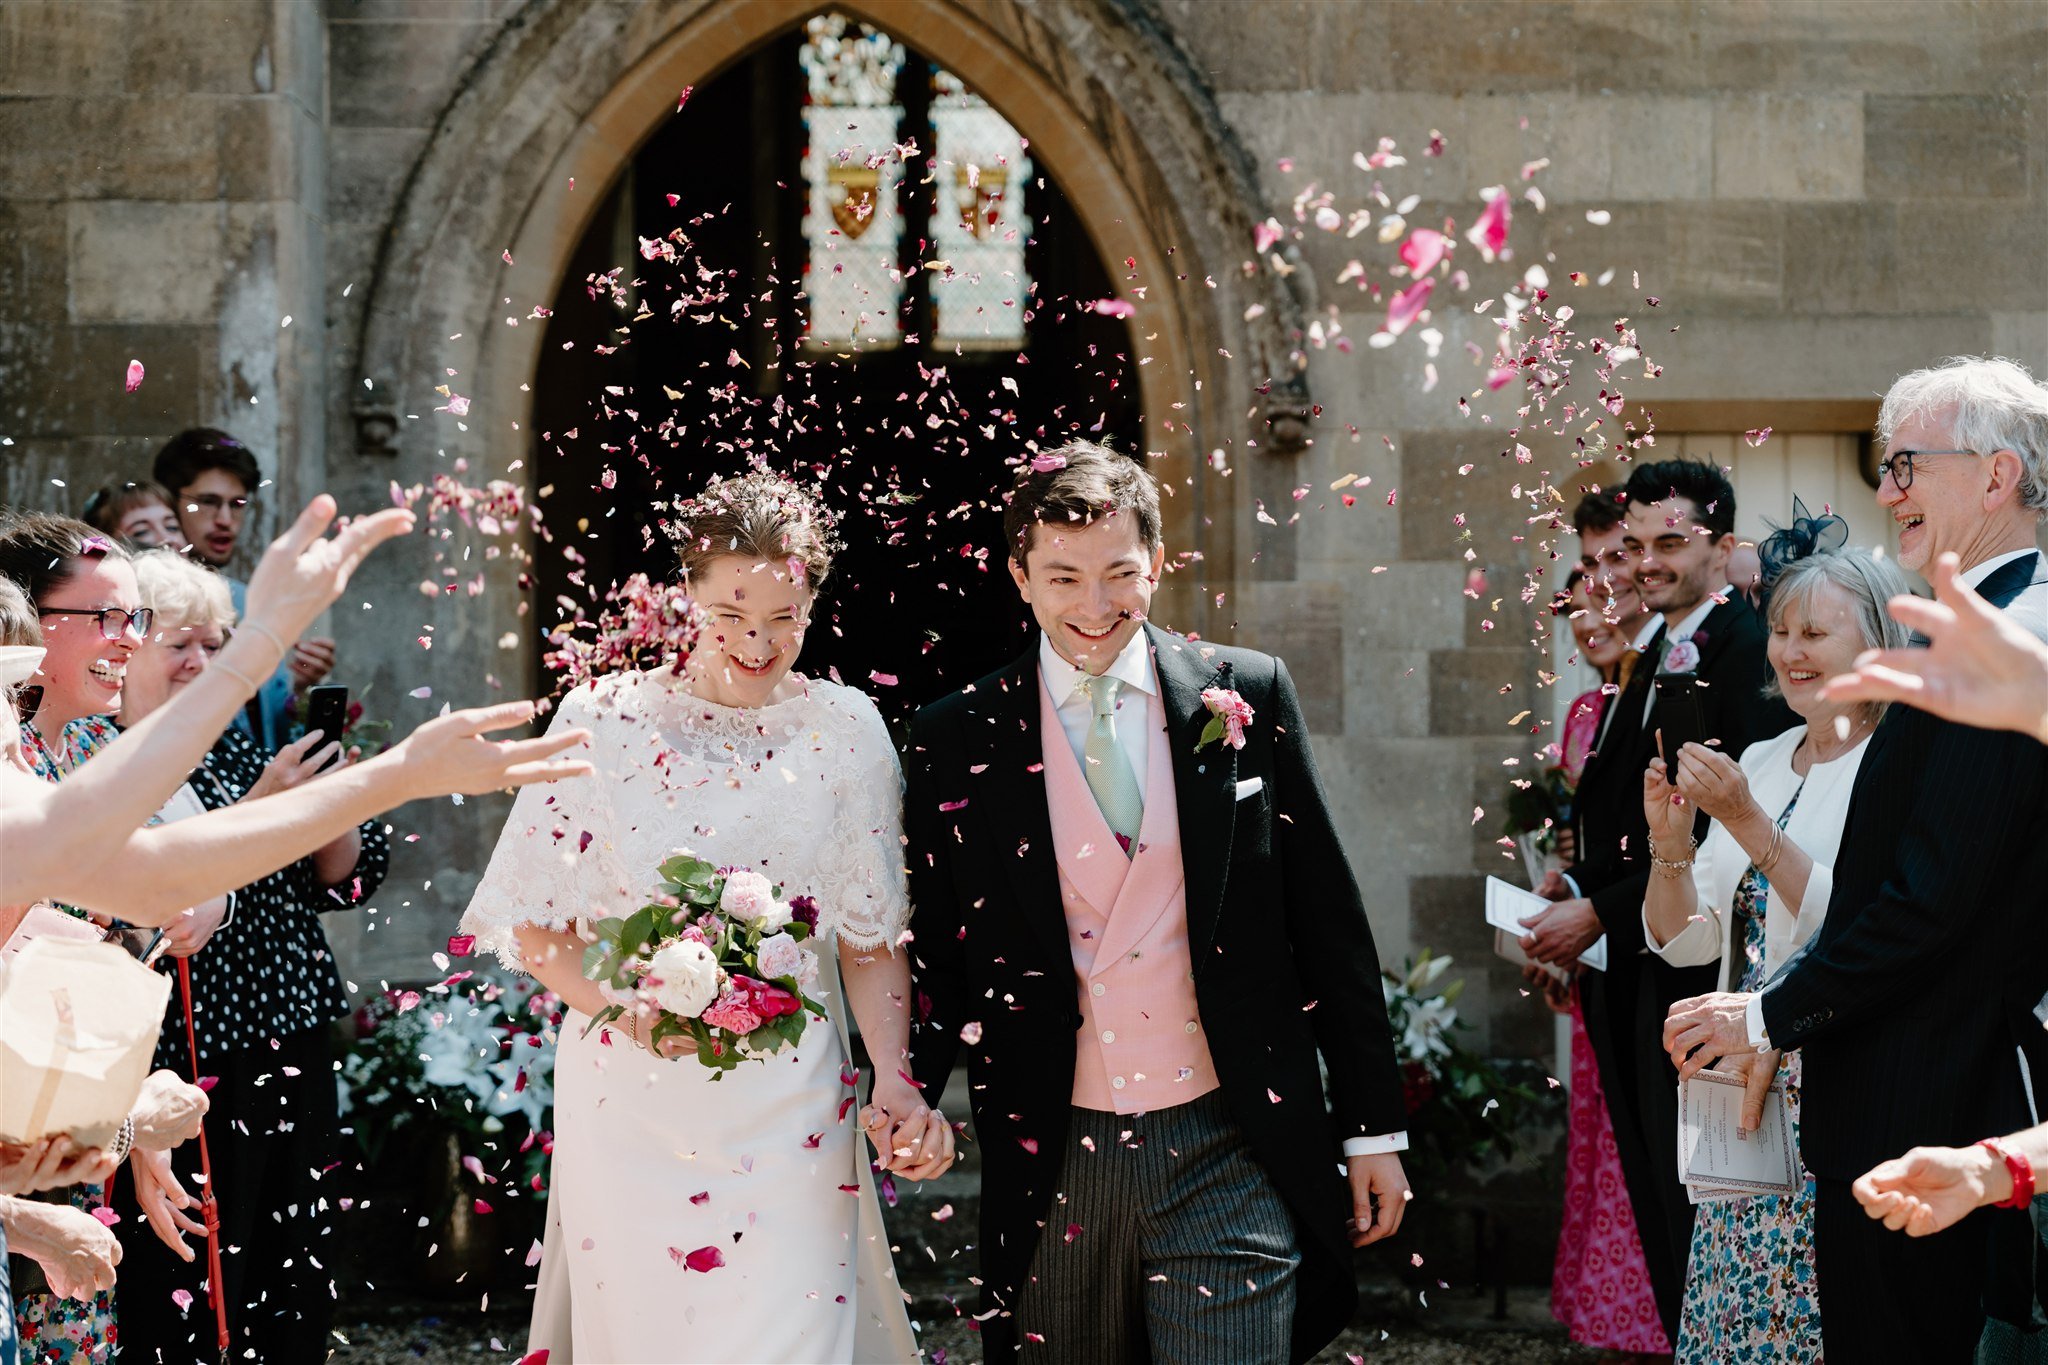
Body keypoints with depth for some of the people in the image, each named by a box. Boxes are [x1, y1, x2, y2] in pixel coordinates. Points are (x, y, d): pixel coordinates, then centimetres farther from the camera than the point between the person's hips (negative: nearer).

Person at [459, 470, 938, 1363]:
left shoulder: (845, 732, 3)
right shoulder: (604, 722, -1)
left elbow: (871, 938, 5)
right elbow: (536, 930, 0)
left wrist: (896, 1083, -10)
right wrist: (628, 1003, -19)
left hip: (788, 1116, 0)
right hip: (629, 1108, 0)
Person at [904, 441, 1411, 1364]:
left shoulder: (1248, 696, 2)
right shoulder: (956, 741, 2)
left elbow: (1328, 924, 5)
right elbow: (936, 955, 7)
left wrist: (1373, 1126, 5)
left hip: (1230, 1156, -1)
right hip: (1052, 1173, 1)